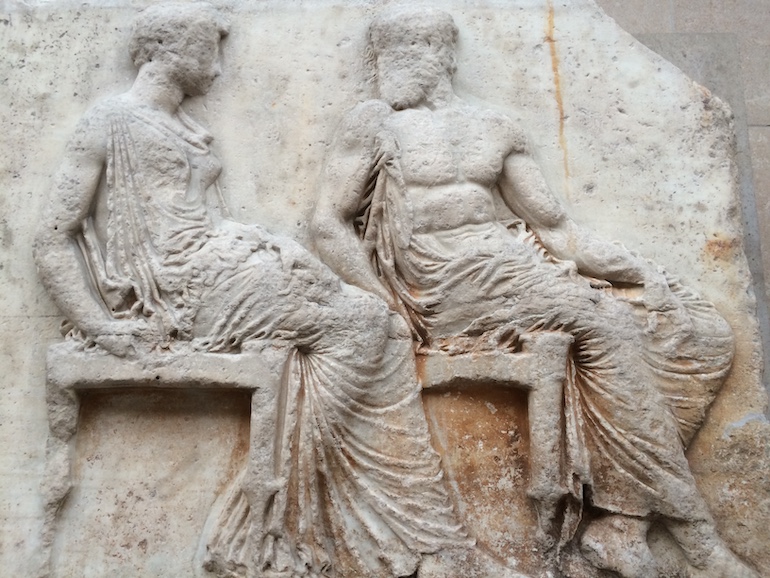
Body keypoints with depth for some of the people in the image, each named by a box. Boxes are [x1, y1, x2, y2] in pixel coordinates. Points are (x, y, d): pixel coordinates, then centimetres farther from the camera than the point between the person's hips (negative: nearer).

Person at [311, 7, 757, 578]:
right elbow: (329, 226, -1)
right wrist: (390, 306, -13)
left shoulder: (495, 127, 16)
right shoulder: (374, 124, 5)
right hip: (450, 284, -5)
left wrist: (639, 269, 1)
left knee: (703, 332, -7)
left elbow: (555, 226, 12)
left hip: (516, 264, 6)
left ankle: (619, 526, -13)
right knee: (606, 328, -24)